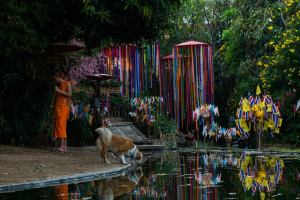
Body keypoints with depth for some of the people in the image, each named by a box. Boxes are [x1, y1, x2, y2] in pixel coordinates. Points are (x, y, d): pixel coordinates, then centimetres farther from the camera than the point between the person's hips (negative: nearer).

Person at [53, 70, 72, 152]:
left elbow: (69, 94, -12)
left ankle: (62, 146, -23)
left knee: (61, 126, -17)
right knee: (58, 126, 3)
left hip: (63, 107, -8)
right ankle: (65, 146, 4)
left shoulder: (67, 83, 1)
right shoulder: (59, 85, 21)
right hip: (58, 107, 8)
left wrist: (59, 91, -12)